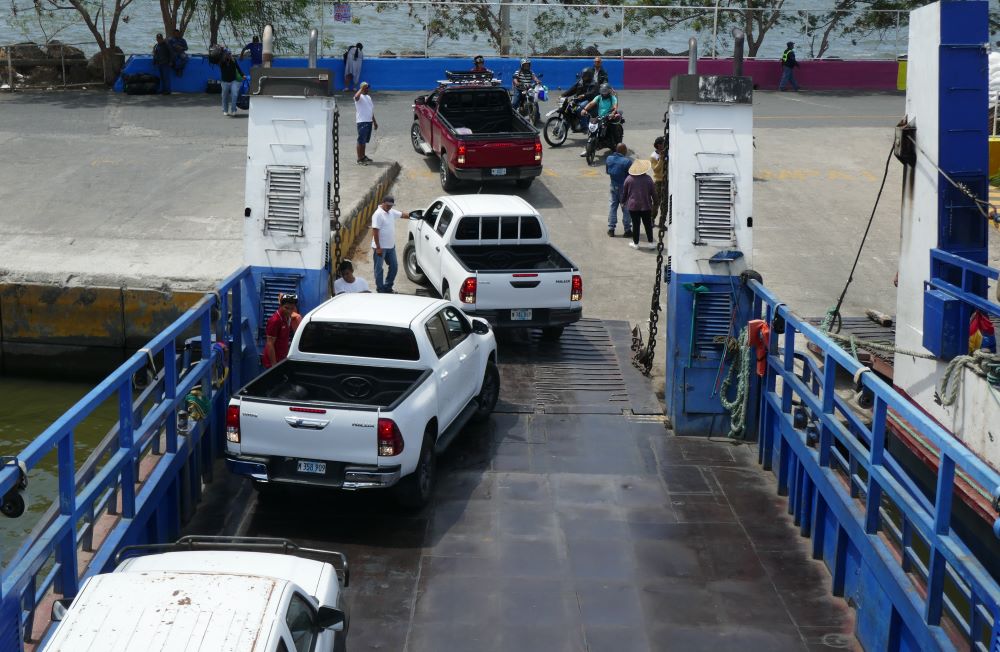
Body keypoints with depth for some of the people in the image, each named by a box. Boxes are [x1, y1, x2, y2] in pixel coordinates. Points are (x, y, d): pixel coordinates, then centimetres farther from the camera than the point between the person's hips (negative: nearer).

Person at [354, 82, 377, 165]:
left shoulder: (368, 97, 19)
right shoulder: (360, 97, -8)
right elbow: (356, 97, -36)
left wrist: (374, 121, 24)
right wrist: (362, 89, -27)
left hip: (369, 121, 8)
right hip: (362, 122, -8)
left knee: (365, 140, 16)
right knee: (361, 141, -6)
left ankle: (363, 156, 25)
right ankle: (359, 159, -4)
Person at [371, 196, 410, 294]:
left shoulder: (392, 212, 7)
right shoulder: (378, 214, -18)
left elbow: (403, 215, 21)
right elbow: (375, 231, -21)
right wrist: (378, 247, -22)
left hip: (391, 246, 9)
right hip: (381, 247, -9)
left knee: (394, 266, 13)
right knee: (379, 268, 3)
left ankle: (387, 287, 24)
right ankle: (380, 289, 10)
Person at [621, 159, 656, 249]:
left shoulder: (629, 179, -6)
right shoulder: (648, 179, -6)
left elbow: (624, 192, 3)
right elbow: (653, 192, 0)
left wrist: (623, 202, 18)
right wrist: (655, 203, 14)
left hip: (633, 206, 0)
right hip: (646, 206, 0)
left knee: (636, 224, 7)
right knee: (648, 225, 10)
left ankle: (635, 243, 13)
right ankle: (651, 242, 12)